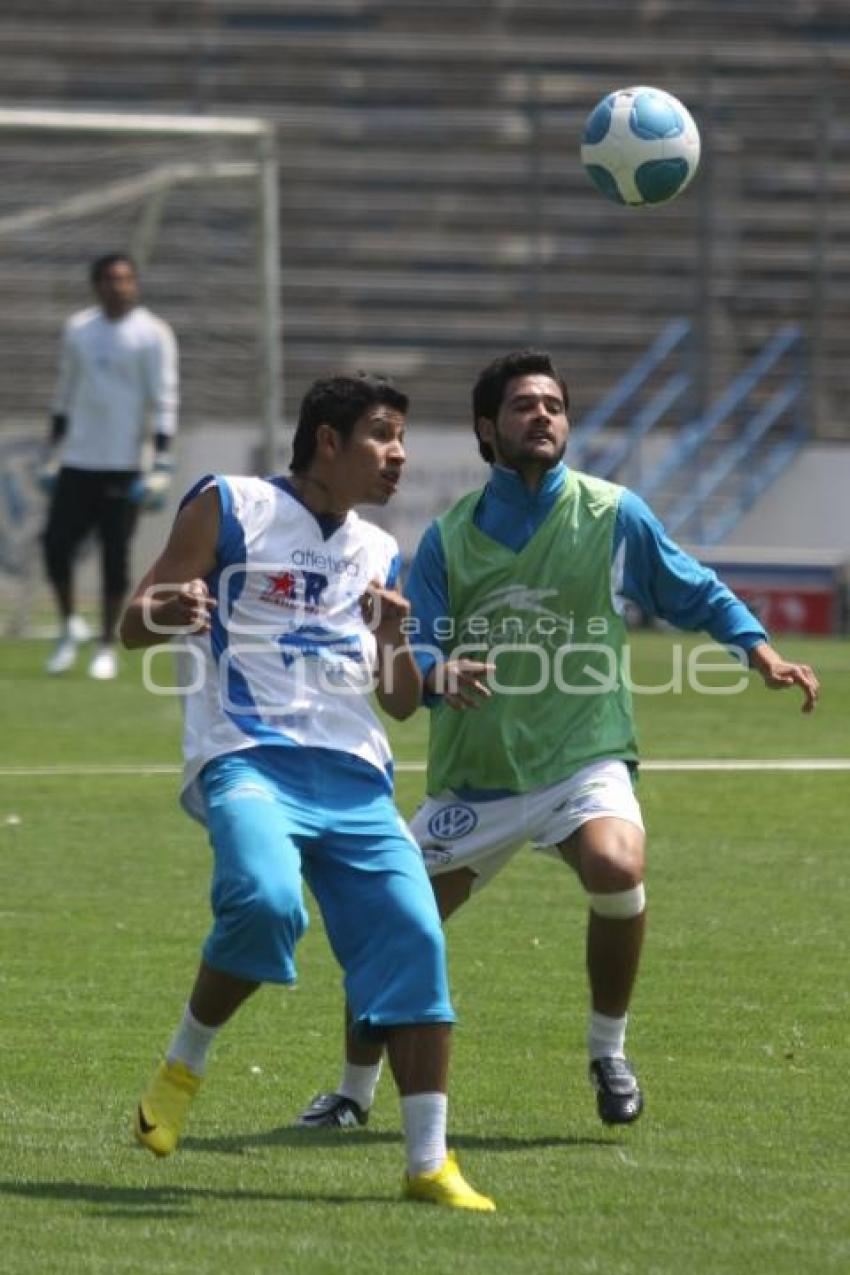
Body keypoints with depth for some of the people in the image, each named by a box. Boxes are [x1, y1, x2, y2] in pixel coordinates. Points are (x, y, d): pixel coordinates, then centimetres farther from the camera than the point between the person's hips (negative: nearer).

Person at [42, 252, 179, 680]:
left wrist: (160, 468, -14)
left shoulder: (152, 335, -5)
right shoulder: (78, 329, 10)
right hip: (78, 462, 4)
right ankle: (69, 627, 21)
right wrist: (53, 454, 17)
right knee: (56, 544, -2)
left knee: (115, 555, -1)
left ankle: (106, 646, 9)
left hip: (123, 465, -4)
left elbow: (164, 404, -8)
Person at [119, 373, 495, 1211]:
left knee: (413, 936, -10)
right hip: (248, 757, -5)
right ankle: (184, 1065, -6)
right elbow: (133, 625, 3)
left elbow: (402, 700, 22)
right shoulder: (229, 508, 6)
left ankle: (429, 1162, -3)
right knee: (265, 899, -32)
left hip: (355, 778, 5)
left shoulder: (377, 553, 21)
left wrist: (393, 636, 0)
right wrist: (165, 613, -21)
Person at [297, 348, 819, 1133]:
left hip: (583, 755, -2)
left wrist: (762, 653, -6)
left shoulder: (614, 515, -1)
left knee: (616, 867, -32)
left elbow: (699, 594, 9)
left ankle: (609, 1051, -8)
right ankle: (355, 1093, 24)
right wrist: (438, 673, -25)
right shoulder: (450, 536, 3)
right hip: (474, 769, 3)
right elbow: (416, 646, -1)